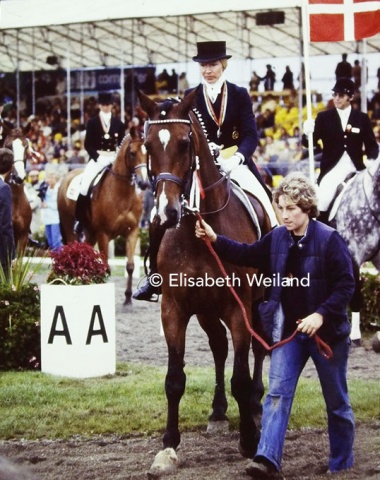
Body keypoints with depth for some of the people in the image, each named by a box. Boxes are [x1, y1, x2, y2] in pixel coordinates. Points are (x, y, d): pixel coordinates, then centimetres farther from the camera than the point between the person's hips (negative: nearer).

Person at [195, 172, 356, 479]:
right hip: (288, 330, 4)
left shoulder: (329, 240, -15)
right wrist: (215, 240, 2)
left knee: (337, 402, 10)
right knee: (277, 393, -7)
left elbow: (346, 284, -16)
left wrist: (321, 315, -25)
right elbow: (247, 255, 15)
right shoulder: (277, 239, 2)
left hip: (326, 330, -4)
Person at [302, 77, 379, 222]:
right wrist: (307, 134, -22)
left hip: (356, 171, 1)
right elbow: (310, 143, 1)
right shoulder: (324, 117, 5)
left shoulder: (362, 118, 7)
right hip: (331, 171, -1)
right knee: (321, 204, -17)